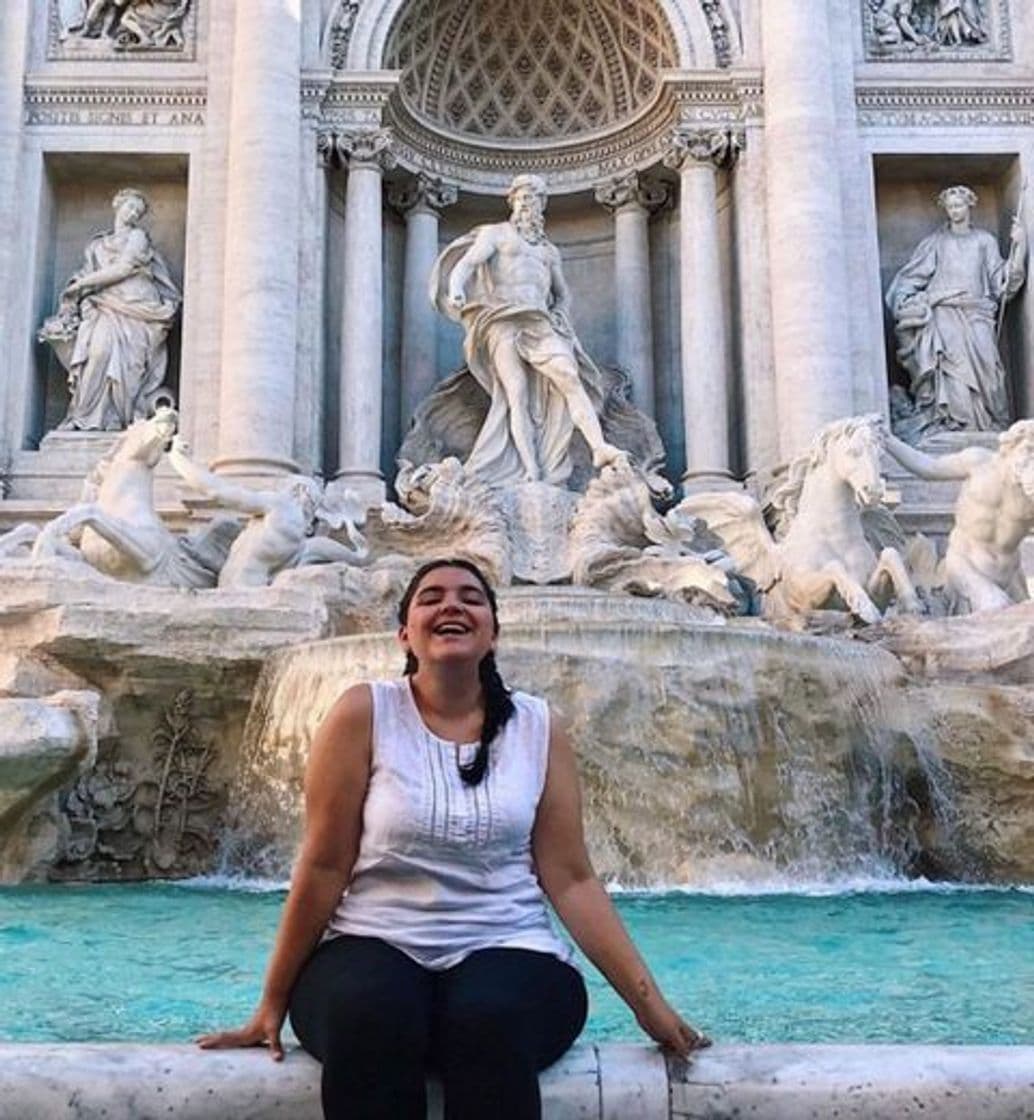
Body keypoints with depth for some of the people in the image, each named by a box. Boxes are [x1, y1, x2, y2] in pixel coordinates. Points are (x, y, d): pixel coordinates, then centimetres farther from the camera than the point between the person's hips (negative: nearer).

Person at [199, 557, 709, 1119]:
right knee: (371, 1016, -35)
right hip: (373, 949, -1)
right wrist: (273, 1003, 1)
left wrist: (648, 1003, -2)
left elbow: (571, 880, 3)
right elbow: (324, 866, -1)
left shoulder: (537, 727, 5)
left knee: (491, 1021, -34)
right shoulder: (364, 713, -1)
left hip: (509, 951, 1)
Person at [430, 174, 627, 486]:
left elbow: (563, 294, 35)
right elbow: (466, 263, 0)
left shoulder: (549, 250, 29)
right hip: (503, 320, -3)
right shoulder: (495, 233, 16)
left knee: (569, 376, -22)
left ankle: (599, 447, -34)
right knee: (516, 393, -17)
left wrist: (561, 319, 12)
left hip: (540, 322, 3)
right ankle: (531, 476, -26)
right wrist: (456, 288, -23)